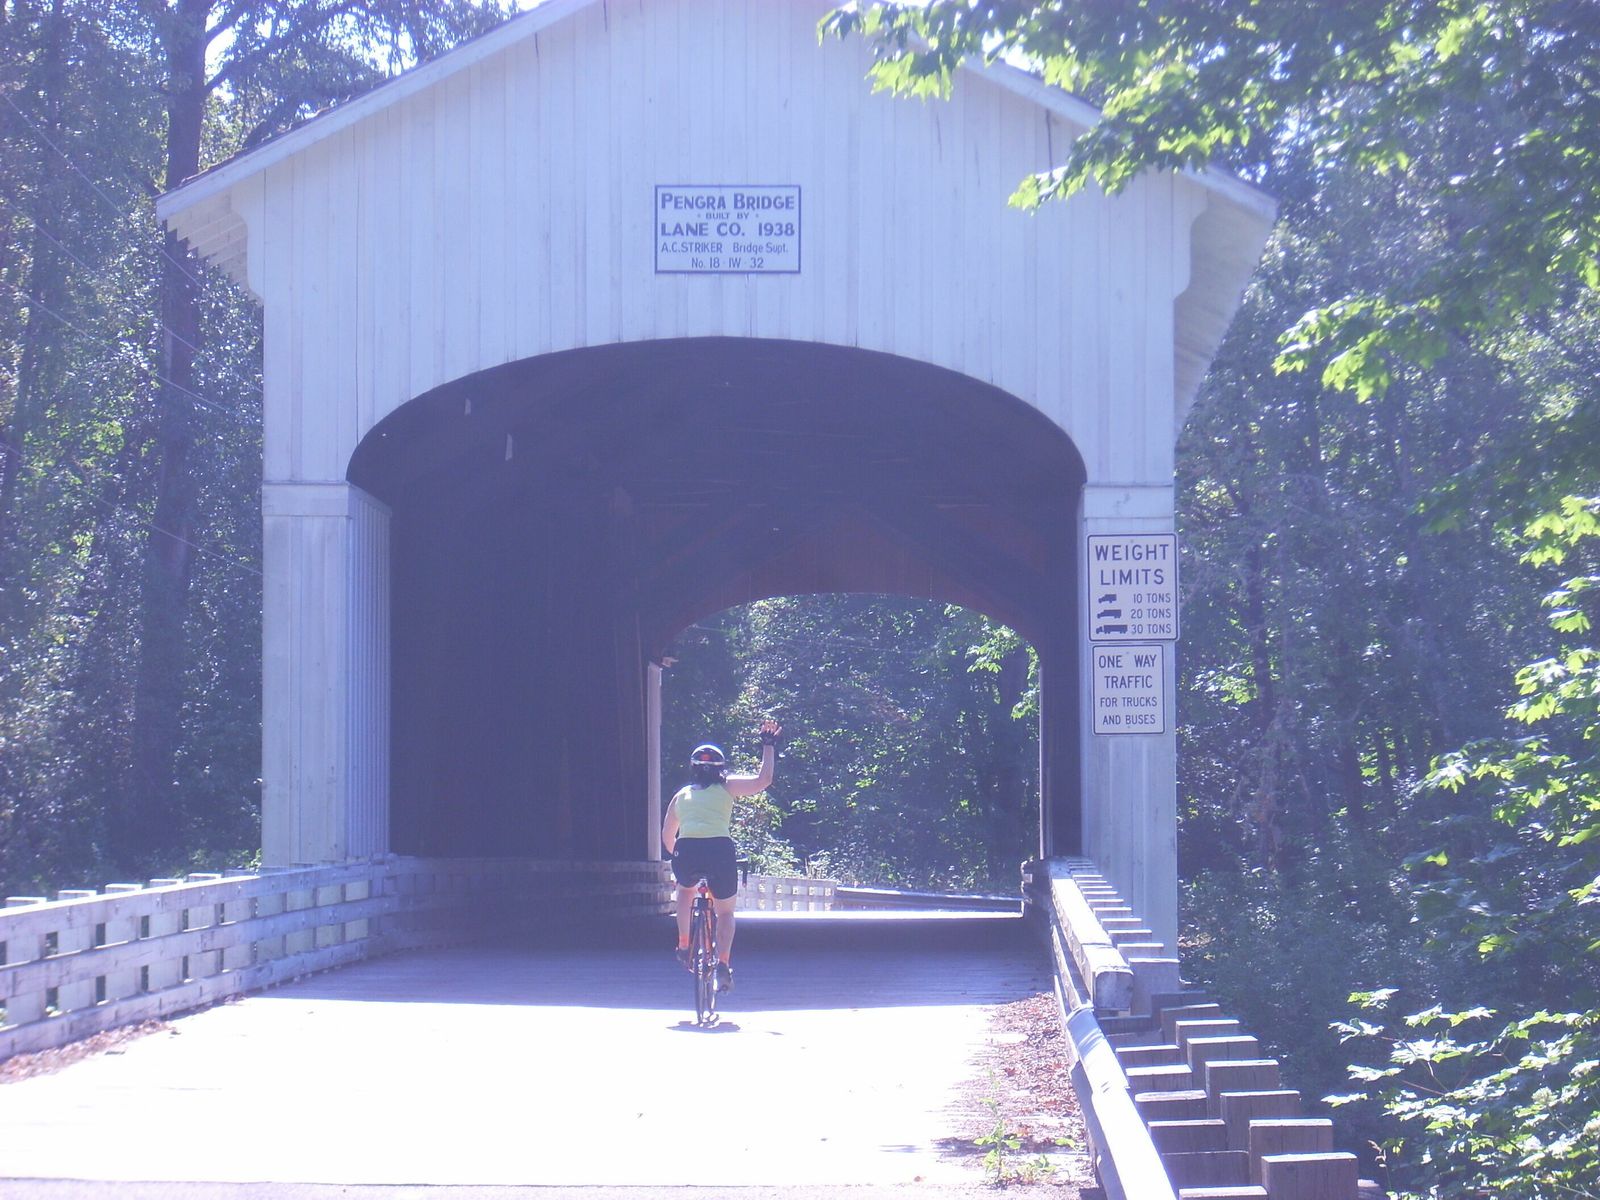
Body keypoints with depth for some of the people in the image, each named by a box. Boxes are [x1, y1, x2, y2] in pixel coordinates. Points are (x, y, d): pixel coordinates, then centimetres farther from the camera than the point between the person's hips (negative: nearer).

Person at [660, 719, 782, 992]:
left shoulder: (681, 796, 25)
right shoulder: (727, 787, 15)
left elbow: (666, 837, 31)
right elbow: (763, 780, 4)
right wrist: (768, 746, 14)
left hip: (686, 852, 2)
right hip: (720, 851, -2)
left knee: (685, 890, 37)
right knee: (725, 912, 20)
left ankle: (684, 946, 26)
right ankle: (723, 964, 0)